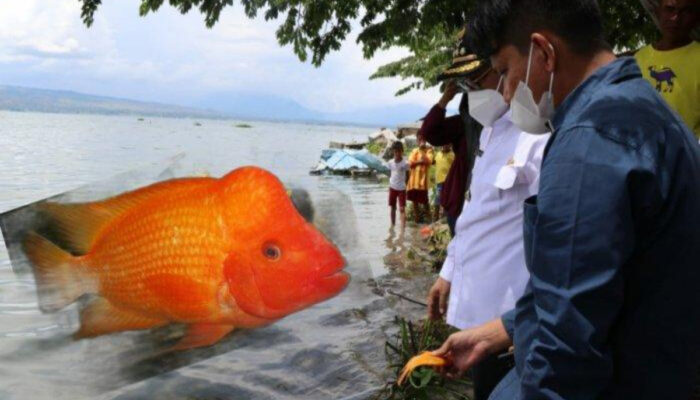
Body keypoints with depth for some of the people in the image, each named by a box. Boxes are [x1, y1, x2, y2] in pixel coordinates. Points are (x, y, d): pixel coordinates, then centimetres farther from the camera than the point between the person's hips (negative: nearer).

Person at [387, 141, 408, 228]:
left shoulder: (405, 163, -11)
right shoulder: (390, 162, 0)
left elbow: (407, 176, -1)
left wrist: (404, 185, 1)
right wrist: (390, 184, 7)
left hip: (401, 189, -4)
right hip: (392, 188, 4)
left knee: (402, 209, -8)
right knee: (393, 208, 15)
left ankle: (402, 229, -12)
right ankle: (393, 226, 30)